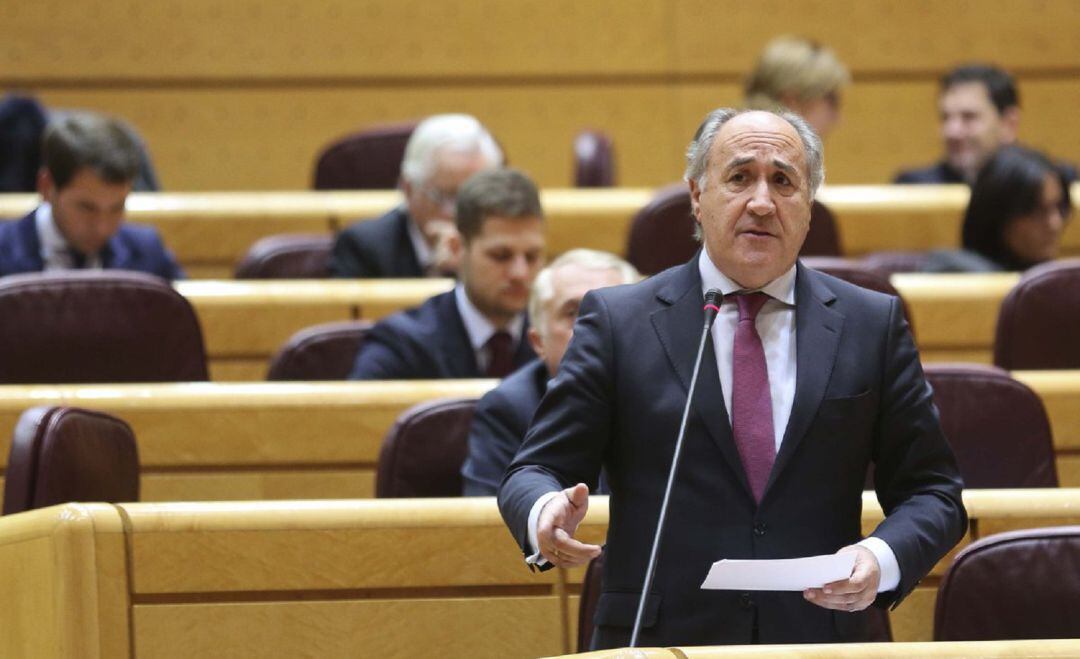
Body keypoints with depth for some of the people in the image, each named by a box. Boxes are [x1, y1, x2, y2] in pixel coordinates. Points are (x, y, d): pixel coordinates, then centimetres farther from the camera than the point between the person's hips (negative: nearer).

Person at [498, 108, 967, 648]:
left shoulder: (872, 325, 7)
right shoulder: (617, 320, 2)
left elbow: (931, 489, 8)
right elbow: (537, 470, 0)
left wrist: (883, 559, -13)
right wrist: (545, 515, -24)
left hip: (817, 641, 1)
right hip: (659, 640, -1)